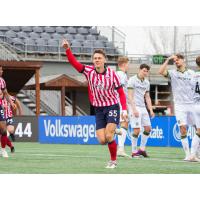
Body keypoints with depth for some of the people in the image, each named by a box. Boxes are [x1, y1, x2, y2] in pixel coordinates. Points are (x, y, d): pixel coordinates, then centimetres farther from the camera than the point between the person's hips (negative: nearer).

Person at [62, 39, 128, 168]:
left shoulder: (111, 74, -10)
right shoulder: (89, 71, -6)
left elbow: (121, 92, -3)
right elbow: (74, 62, -19)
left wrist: (124, 109, -10)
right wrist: (67, 49, -35)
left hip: (112, 107, -3)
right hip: (99, 109, 3)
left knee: (109, 136, -17)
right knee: (102, 140, -6)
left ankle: (114, 161, 3)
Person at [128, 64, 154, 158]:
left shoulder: (147, 82, 14)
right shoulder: (132, 80, -5)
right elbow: (130, 96, -10)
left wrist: (151, 110, 10)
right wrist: (134, 109, -18)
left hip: (143, 107, 7)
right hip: (135, 107, -7)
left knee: (148, 128, 3)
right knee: (137, 130, -10)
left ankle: (142, 149, 15)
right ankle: (134, 152, -2)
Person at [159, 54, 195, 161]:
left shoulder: (191, 73, 10)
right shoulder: (173, 73, 4)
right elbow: (161, 71, -14)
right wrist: (168, 59, -11)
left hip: (192, 104, 2)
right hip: (180, 105, -2)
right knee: (183, 129, -10)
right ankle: (187, 154, -8)